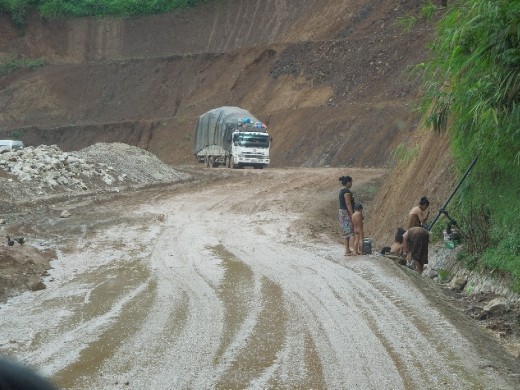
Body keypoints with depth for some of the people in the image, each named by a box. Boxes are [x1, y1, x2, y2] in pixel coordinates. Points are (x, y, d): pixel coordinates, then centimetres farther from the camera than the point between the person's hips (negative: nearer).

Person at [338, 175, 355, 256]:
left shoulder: (342, 190, 13)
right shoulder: (347, 191, -17)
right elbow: (348, 204, -20)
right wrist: (352, 214, -19)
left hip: (342, 212, 10)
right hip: (346, 212, -10)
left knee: (346, 231, 14)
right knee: (348, 231, -7)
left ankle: (347, 249, 19)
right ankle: (347, 251, -6)